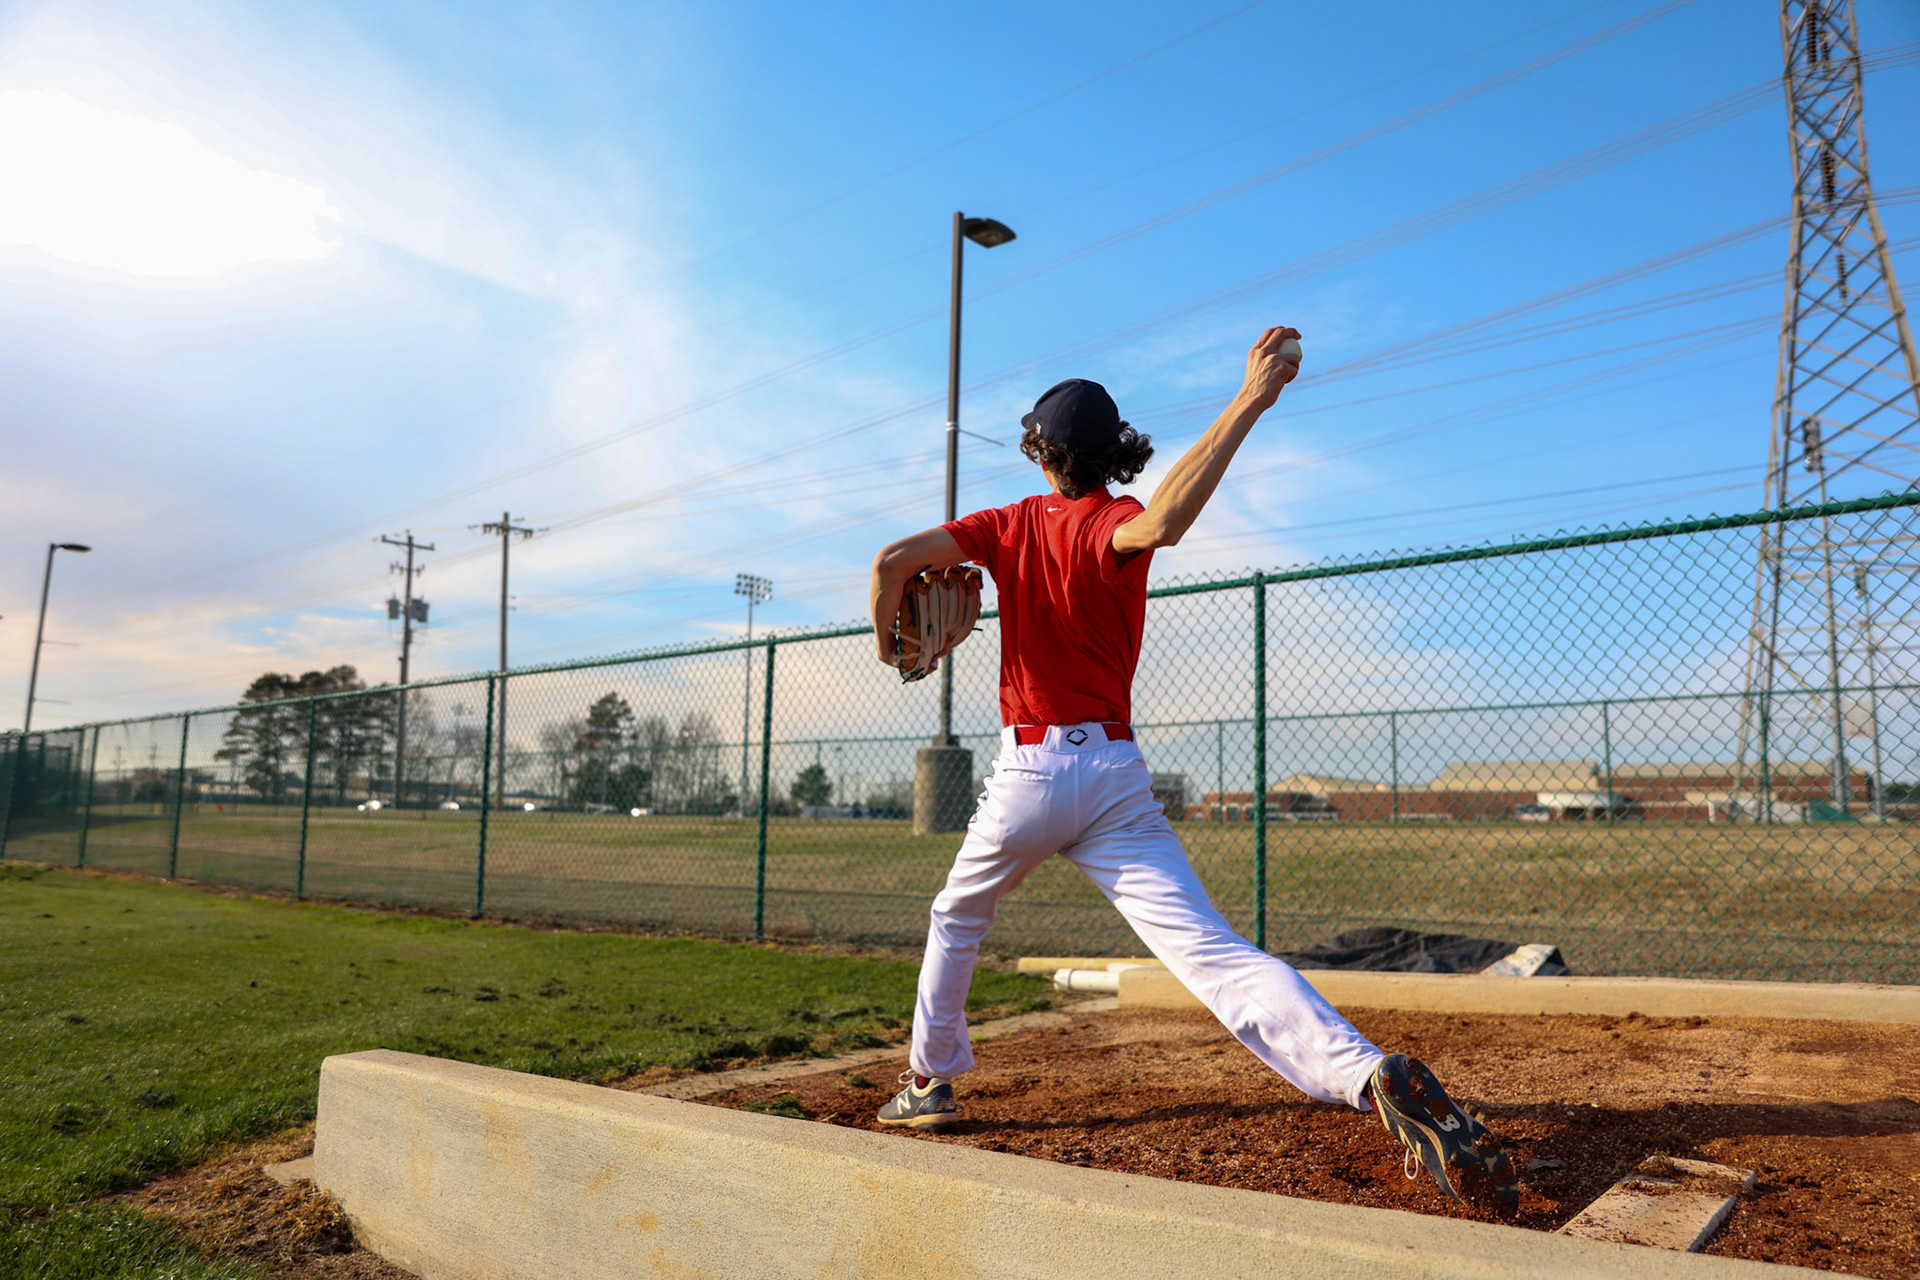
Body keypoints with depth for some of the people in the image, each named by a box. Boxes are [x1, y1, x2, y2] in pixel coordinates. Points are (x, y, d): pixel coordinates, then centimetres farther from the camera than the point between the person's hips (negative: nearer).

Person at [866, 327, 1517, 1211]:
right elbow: (1162, 524, -29)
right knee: (1210, 951, -12)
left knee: (958, 920, 27)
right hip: (1117, 779, -1)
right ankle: (1368, 1073, -32)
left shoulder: (1012, 526, 4)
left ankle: (930, 1083, 34)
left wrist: (888, 639, 17)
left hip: (1027, 773, 1)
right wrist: (1249, 402, -26)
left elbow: (894, 560, -3)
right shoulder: (1109, 527, -3)